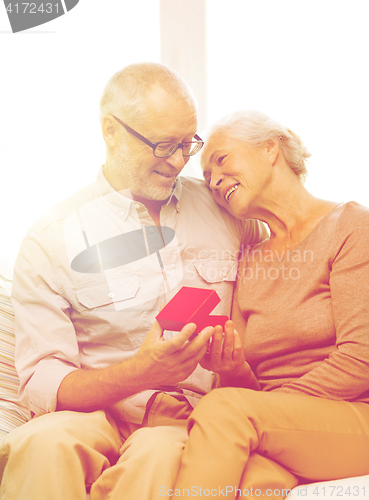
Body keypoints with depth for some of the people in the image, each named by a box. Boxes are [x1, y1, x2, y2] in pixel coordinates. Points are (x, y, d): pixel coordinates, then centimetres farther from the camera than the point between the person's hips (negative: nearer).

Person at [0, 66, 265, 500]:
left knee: (156, 453, -35)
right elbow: (41, 383, -5)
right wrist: (139, 372, -25)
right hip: (95, 413, 0)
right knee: (43, 442, -35)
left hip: (192, 415, 1)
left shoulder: (221, 207, 11)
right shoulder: (50, 240, 0)